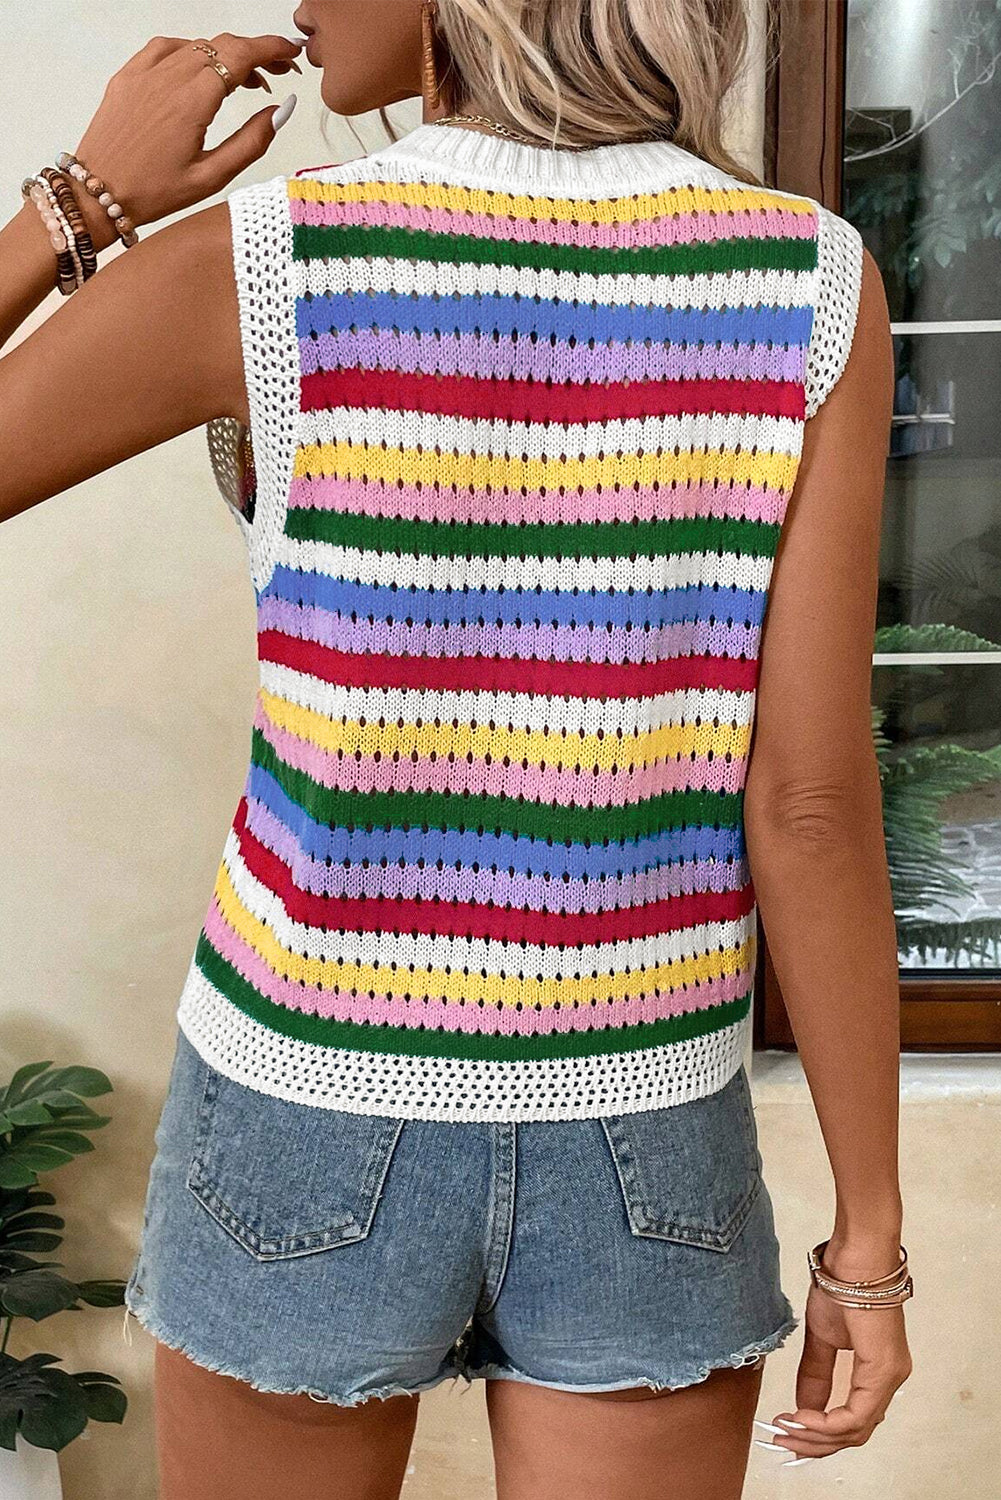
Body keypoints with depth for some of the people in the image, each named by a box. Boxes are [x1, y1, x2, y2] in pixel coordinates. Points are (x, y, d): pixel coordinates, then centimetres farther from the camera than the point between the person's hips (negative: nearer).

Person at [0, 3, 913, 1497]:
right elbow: (810, 803, -12)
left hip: (313, 1136, 0)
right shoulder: (813, 283, -10)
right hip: (647, 1152, 1)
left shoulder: (259, 268, -14)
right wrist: (870, 1235, -3)